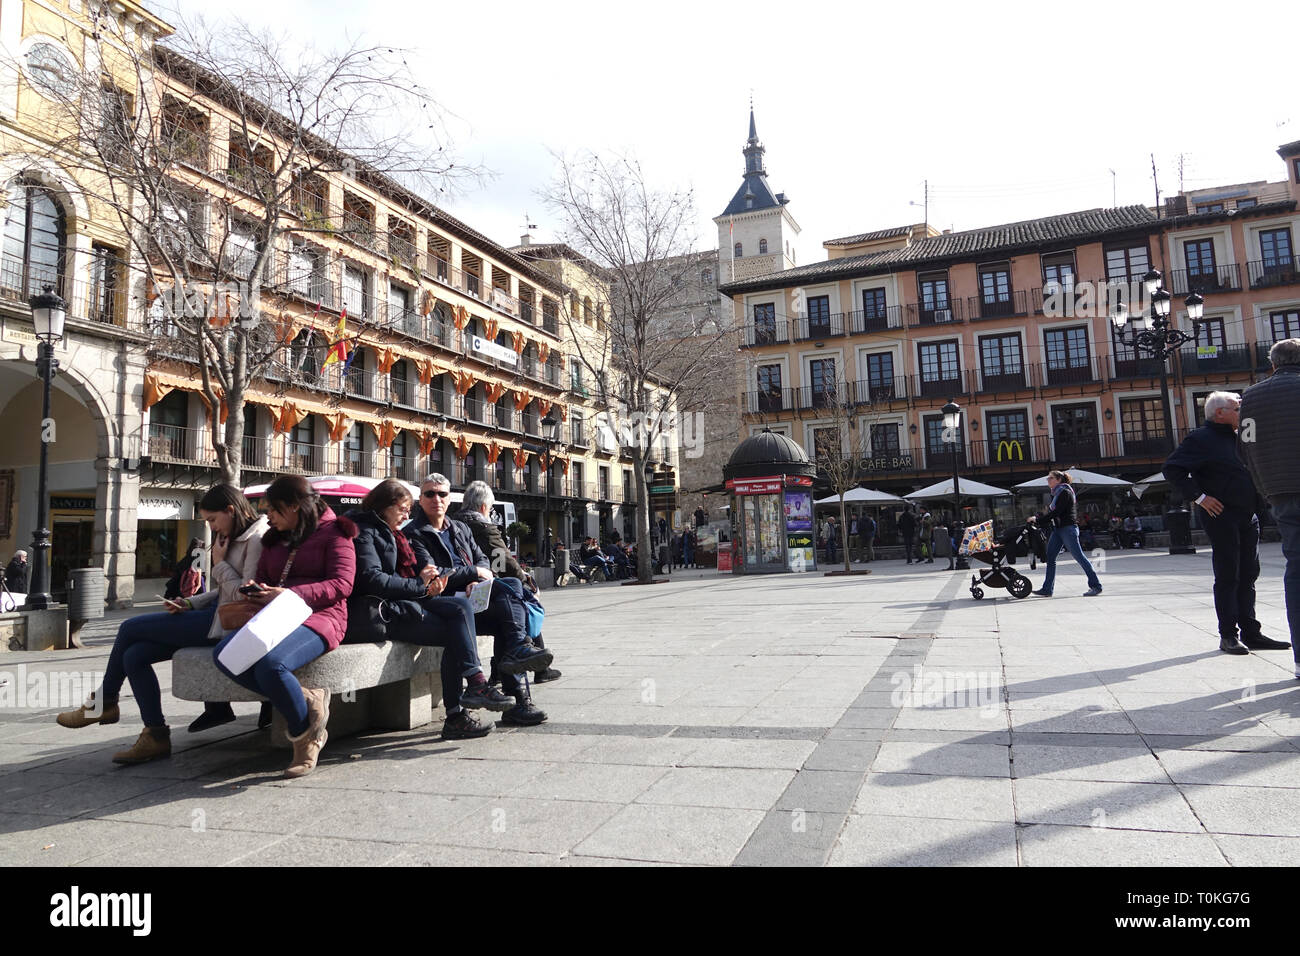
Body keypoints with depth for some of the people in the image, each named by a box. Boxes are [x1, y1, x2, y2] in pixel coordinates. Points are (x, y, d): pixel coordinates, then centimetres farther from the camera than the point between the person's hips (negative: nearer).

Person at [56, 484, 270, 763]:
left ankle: (104, 703, 19)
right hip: (215, 615, 10)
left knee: (130, 627, -3)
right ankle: (156, 736, 2)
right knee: (134, 655, -1)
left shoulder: (258, 539, -13)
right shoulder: (236, 539, 20)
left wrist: (219, 564, -9)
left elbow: (245, 595, -20)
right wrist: (190, 603, 8)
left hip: (224, 623, -10)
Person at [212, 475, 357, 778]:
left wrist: (290, 594, -16)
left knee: (271, 664, -36)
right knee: (224, 654, -23)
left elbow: (342, 584, -8)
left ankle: (305, 735, -11)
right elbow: (263, 575, 30)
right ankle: (306, 701, -16)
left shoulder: (333, 532, 3)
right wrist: (254, 587, 4)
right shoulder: (274, 538, 26)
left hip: (320, 617, -7)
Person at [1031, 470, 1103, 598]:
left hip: (1068, 528, -9)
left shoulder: (1065, 492, -10)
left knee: (1079, 556, -6)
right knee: (1050, 557, 3)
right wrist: (1037, 518, 4)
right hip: (1057, 529, 9)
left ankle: (1096, 586, 2)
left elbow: (1056, 512, -18)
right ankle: (1047, 589, 4)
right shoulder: (1056, 494, 17)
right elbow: (1051, 511, 16)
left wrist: (1038, 519, -17)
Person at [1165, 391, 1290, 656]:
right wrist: (1199, 497, -18)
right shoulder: (1202, 439, -9)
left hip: (1248, 516, 8)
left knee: (1248, 576, 10)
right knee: (1227, 577, -4)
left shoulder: (1239, 436, 17)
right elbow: (1172, 468, -17)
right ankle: (1228, 635, 2)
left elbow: (1249, 472, 30)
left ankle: (1250, 632, 16)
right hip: (1223, 517, -8)